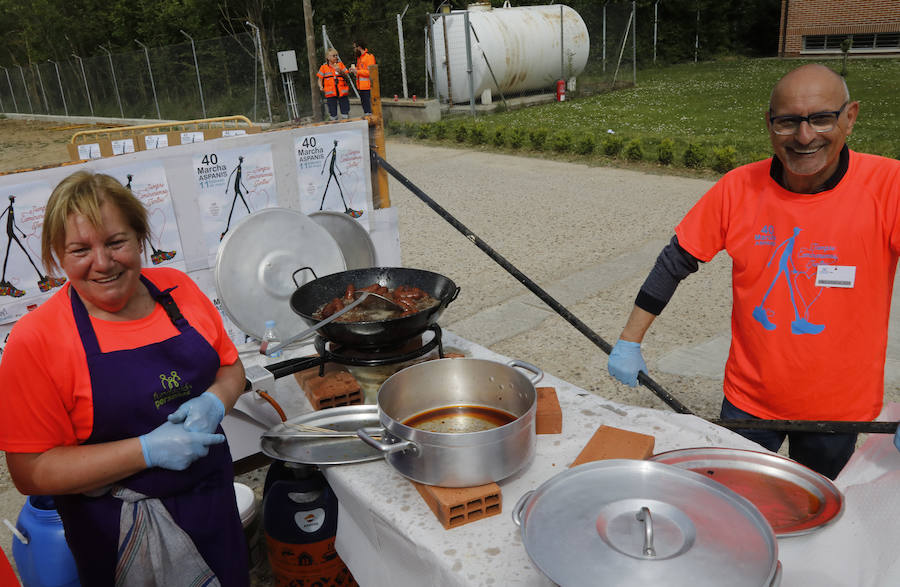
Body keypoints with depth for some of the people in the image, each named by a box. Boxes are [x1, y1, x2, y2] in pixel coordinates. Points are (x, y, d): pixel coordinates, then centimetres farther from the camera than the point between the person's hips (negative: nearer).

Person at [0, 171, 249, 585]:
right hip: (120, 533, -4)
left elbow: (230, 366, 7)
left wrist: (215, 401, -15)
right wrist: (148, 450, -24)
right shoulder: (35, 339, -17)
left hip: (213, 496, 4)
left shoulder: (177, 288, -5)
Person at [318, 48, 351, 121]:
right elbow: (320, 79, 8)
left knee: (345, 113, 2)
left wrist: (340, 72, -11)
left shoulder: (340, 64, 10)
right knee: (333, 113, 0)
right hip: (330, 93, -1)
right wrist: (321, 87, -11)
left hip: (342, 92, 1)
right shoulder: (324, 67, 6)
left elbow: (346, 77, 8)